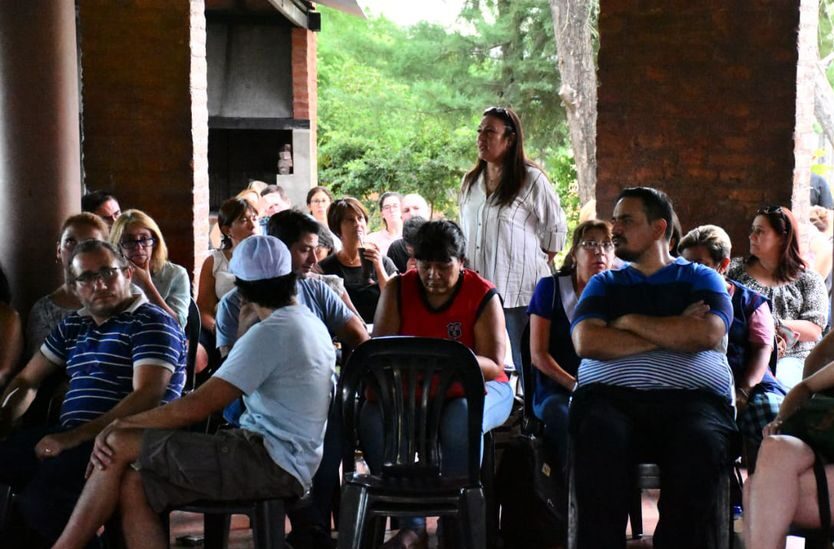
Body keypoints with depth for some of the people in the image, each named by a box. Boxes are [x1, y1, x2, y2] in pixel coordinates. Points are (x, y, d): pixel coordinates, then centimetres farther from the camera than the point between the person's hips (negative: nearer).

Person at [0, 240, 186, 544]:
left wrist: (77, 437, -21)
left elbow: (147, 396, -16)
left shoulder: (151, 322, -3)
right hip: (69, 434, 7)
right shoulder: (72, 326, 21)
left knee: (39, 498, -31)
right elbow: (26, 382, 27)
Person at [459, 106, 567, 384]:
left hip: (518, 289, -6)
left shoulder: (531, 179, -3)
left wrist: (540, 264, 4)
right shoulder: (470, 181, 15)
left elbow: (556, 228, 3)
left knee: (521, 364, -5)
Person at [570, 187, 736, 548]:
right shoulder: (604, 283, 24)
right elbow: (586, 342, 3)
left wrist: (631, 322, 4)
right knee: (600, 438, -35)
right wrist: (672, 334, 0)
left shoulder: (701, 278, 20)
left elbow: (707, 334, -3)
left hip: (692, 397, 0)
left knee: (699, 443, -36)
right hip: (610, 395, 1)